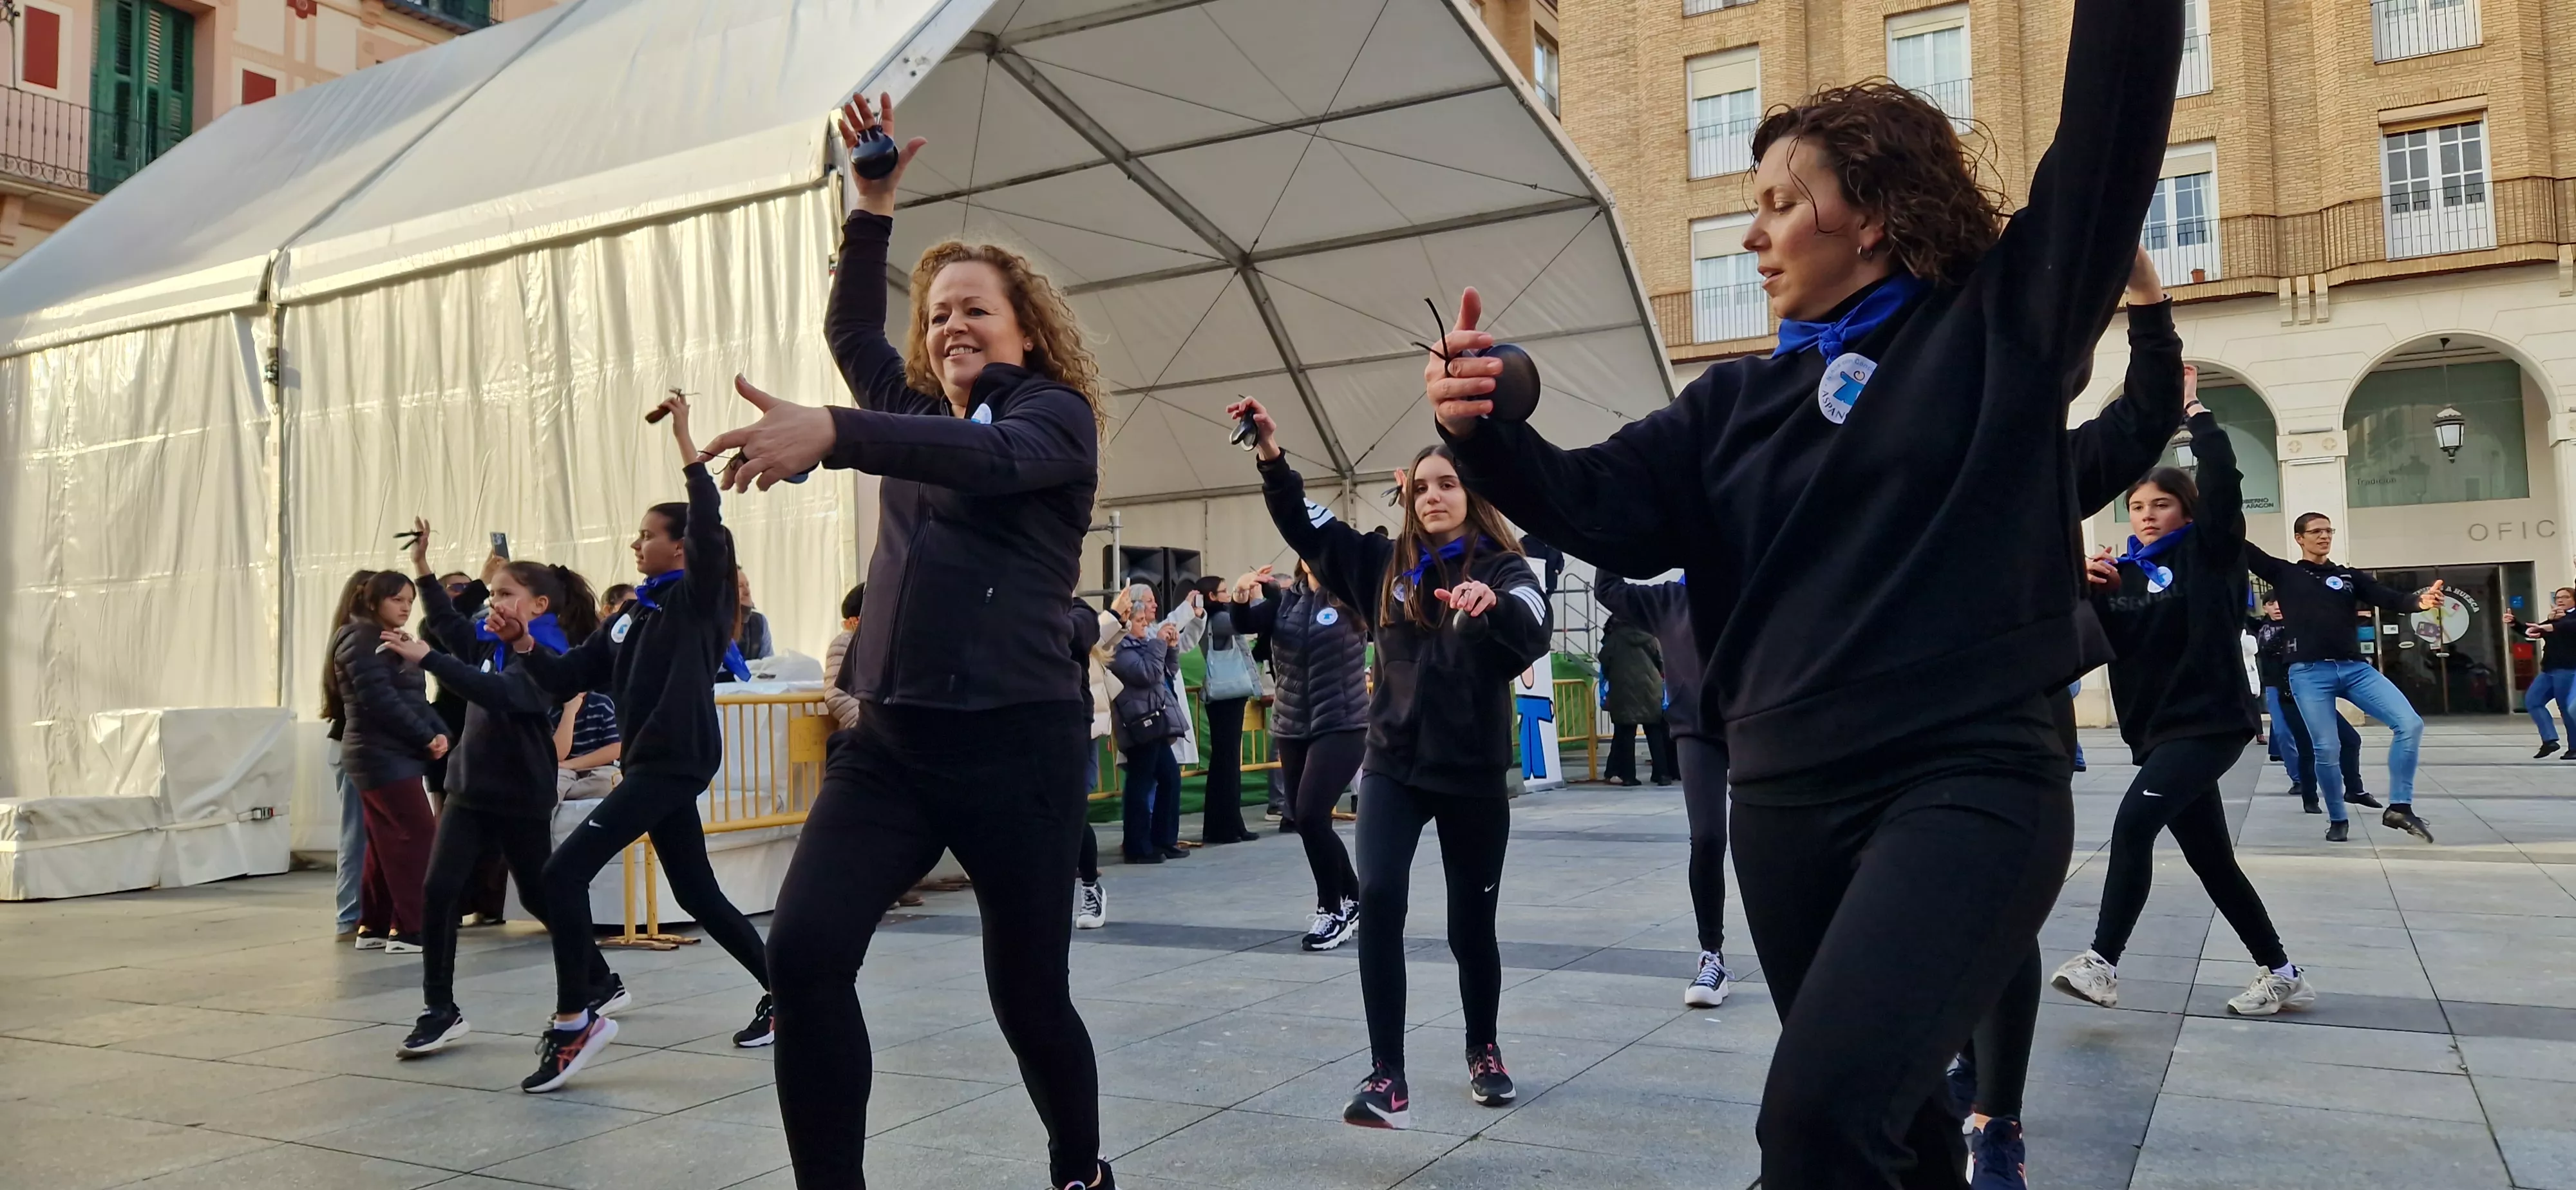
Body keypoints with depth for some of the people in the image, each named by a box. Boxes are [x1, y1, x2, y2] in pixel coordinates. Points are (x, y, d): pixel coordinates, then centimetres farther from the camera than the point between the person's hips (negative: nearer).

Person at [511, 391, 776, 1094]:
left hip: (676, 763, -9)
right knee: (698, 896, 14)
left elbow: (709, 527, -25)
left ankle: (574, 1023, -5)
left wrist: (684, 442, -25)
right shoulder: (632, 617, 16)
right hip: (653, 764, 9)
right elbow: (567, 678, 14)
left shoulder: (697, 599, -6)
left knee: (564, 873, -12)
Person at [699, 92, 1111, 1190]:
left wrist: (829, 433, -36)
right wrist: (873, 203, 23)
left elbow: (990, 459, -22)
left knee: (1027, 991, 3)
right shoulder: (917, 409, 20)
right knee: (804, 952, -15)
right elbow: (851, 329, 33)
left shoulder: (1056, 414, -1)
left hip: (1017, 741, -5)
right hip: (889, 738, 6)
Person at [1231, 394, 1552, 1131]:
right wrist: (1271, 456, -7)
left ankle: (1483, 1051, 33)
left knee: (1471, 923, 8)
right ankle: (1387, 1076, -15)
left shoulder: (1502, 568, -4)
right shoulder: (1386, 565, 8)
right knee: (1379, 899, -17)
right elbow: (1305, 526, 8)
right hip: (1393, 765, 2)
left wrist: (1491, 603, -47)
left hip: (1473, 773, -2)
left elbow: (1533, 633, -25)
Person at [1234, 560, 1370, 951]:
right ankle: (1352, 899, 30)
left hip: (1342, 726, -5)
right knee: (1304, 821, 11)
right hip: (1291, 727, 5)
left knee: (1311, 815, -16)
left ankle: (1334, 910, 1)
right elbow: (1247, 623, -6)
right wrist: (1241, 598, -25)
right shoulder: (1283, 596, 6)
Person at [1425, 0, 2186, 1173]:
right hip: (1786, 802, 6)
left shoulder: (2003, 320, 0)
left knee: (1822, 1117, -23)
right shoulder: (1741, 401, 12)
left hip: (1971, 782, -6)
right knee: (1887, 1117, 20)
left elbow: (2111, 127, -8)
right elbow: (1603, 508, 2)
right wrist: (1483, 430, -14)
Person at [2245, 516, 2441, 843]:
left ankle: (2399, 808, -2)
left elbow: (2389, 599, 3)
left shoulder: (2350, 577, 17)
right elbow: (2243, 549, 2)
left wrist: (2419, 602, -19)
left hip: (2355, 669, 3)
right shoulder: (2284, 573, 10)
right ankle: (2337, 820, 17)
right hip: (2309, 673, -3)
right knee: (2326, 749, -6)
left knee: (2410, 723, -12)